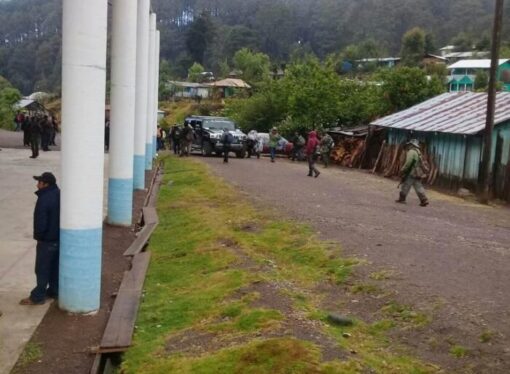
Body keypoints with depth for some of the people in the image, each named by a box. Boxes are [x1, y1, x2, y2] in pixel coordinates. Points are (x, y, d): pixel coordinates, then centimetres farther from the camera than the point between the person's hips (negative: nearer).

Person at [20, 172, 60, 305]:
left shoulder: (44, 199, -25)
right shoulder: (59, 195, 2)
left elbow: (40, 223, -24)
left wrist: (38, 236, -6)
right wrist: (59, 231, 14)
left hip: (47, 241, -8)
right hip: (60, 238, 8)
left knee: (42, 269, 3)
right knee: (55, 267, 18)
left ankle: (38, 297, 11)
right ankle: (54, 291, 29)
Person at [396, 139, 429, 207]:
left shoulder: (411, 152, -12)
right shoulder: (418, 152, 18)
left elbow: (408, 163, -20)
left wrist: (402, 170, -12)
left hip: (412, 173, -9)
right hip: (417, 173, 9)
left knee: (405, 186, 1)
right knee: (418, 187, 7)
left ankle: (402, 199, 7)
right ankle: (424, 200, 2)